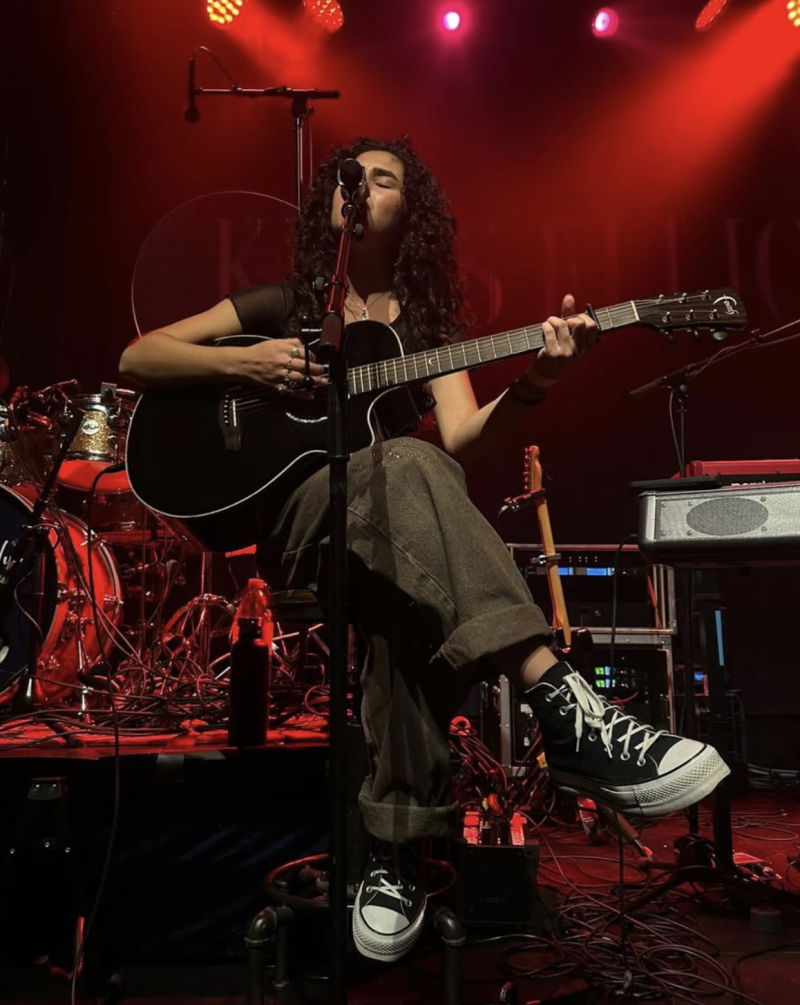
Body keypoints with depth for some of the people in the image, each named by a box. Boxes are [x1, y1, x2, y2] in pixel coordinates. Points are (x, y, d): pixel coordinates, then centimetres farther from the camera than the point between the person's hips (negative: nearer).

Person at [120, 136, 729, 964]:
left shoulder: (427, 320, 16)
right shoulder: (284, 303, 15)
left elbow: (464, 440, -3)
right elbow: (135, 358, 10)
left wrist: (536, 380, -23)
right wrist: (242, 363, -8)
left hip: (386, 531, 2)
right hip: (286, 514, -2)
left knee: (405, 591, -38)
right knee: (405, 463, -36)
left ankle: (397, 850, -30)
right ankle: (562, 709, -47)